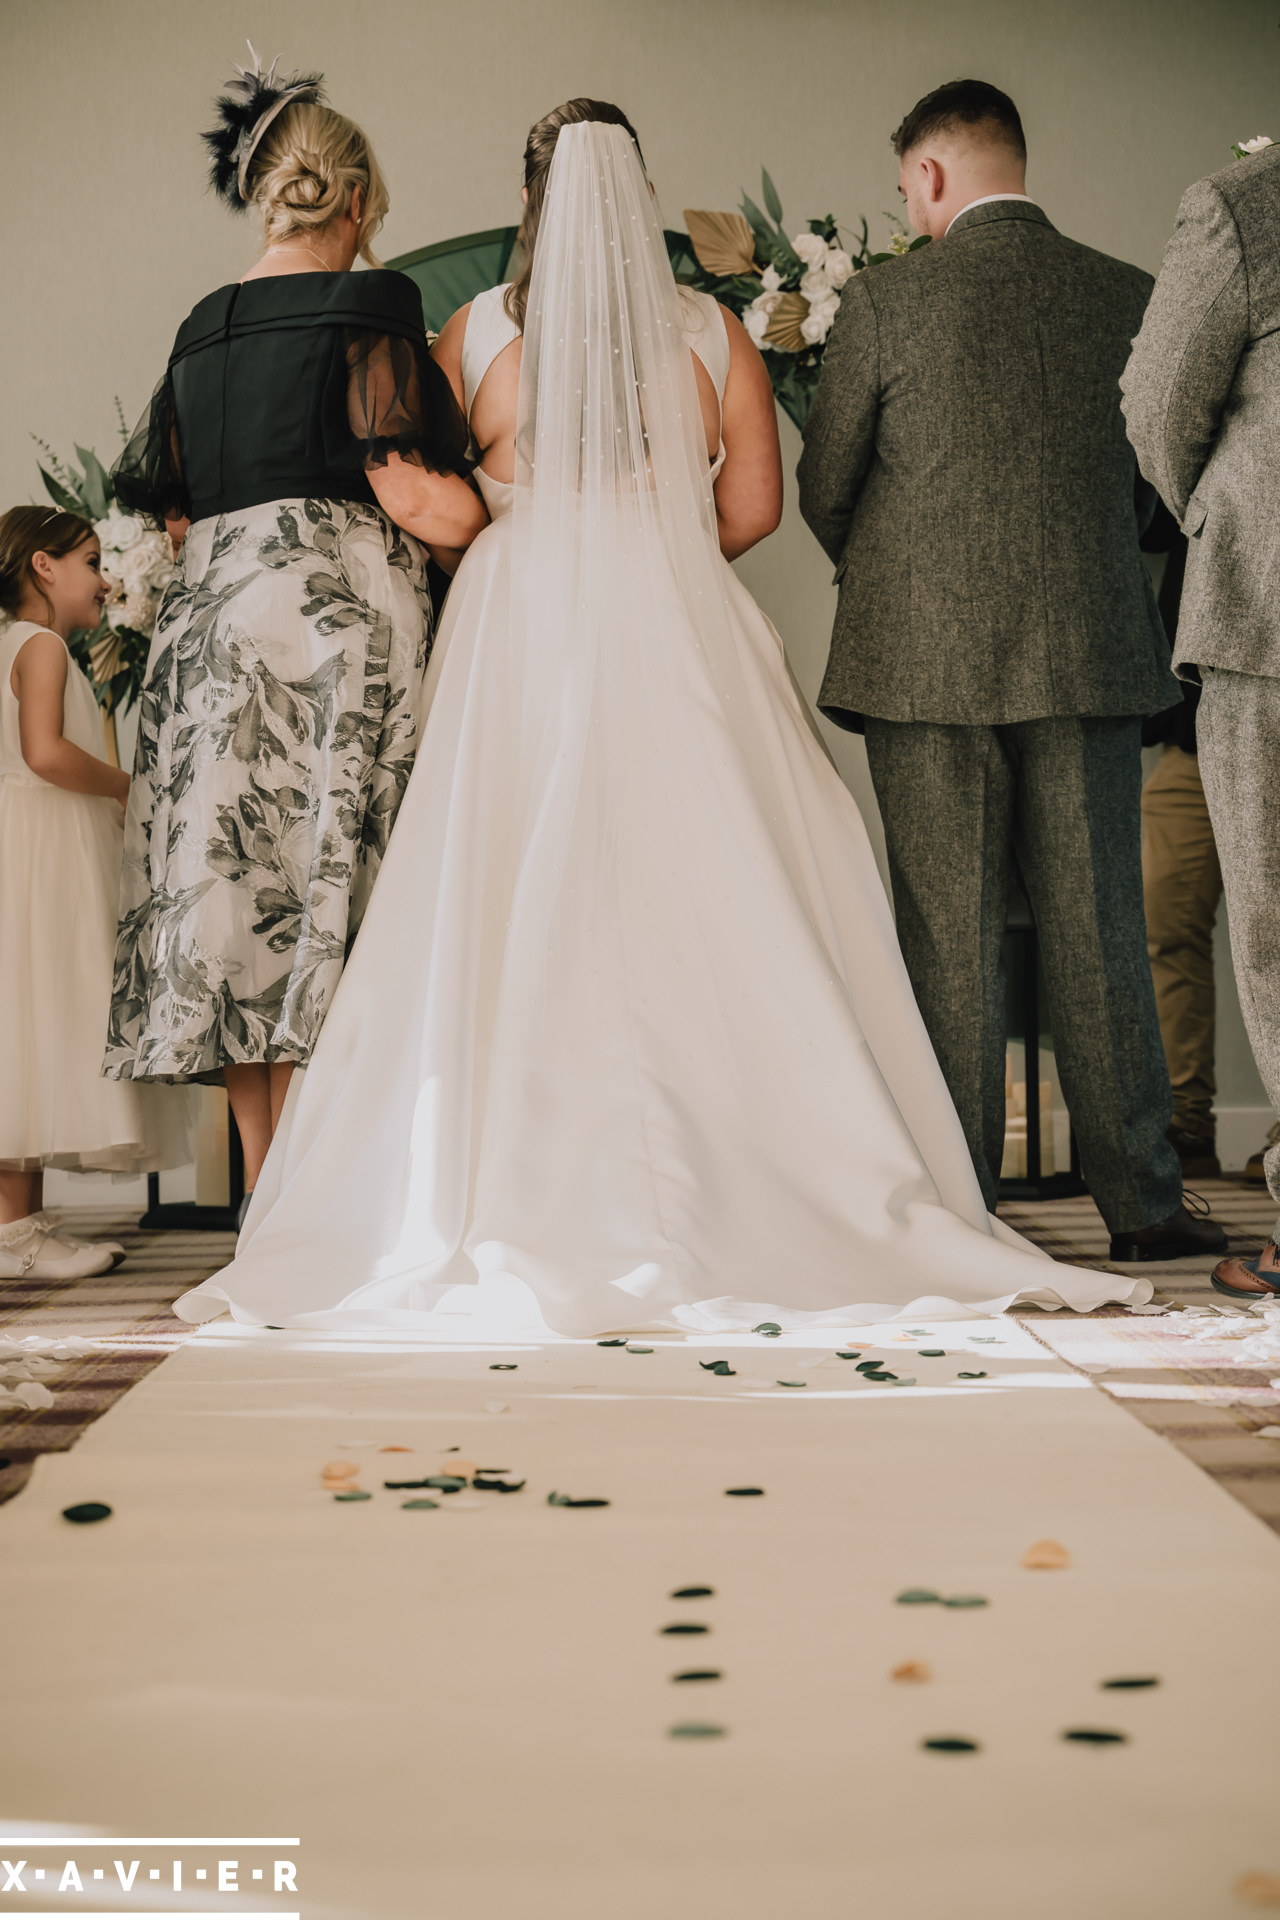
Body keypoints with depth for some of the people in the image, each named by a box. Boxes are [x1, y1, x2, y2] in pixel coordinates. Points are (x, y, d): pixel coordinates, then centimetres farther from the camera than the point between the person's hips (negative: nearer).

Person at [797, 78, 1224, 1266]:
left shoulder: (884, 301, -4)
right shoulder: (1129, 297, 4)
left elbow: (823, 488, 3)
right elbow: (1149, 476, 14)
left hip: (929, 660, -2)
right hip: (1093, 654, 2)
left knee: (950, 938, 3)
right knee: (1096, 930, 7)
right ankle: (1141, 1201, 11)